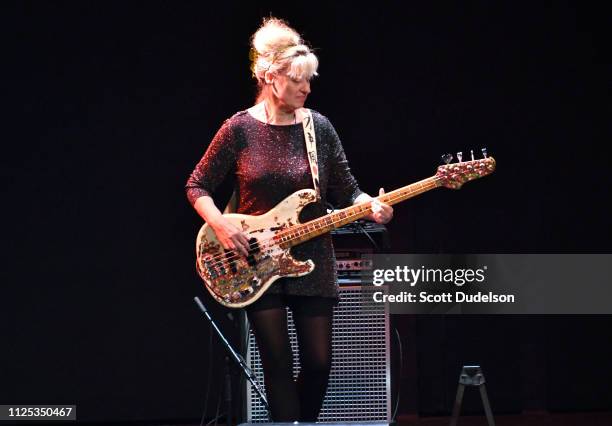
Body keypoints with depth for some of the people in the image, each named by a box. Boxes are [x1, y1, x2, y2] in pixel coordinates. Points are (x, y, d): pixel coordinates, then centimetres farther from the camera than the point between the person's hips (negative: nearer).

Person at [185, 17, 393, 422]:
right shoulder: (241, 129, -6)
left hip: (312, 262, 3)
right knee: (279, 366, -2)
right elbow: (198, 186, 1)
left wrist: (372, 207, -16)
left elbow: (347, 191, 5)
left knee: (319, 363, 3)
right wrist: (221, 226, -14)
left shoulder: (319, 127, 2)